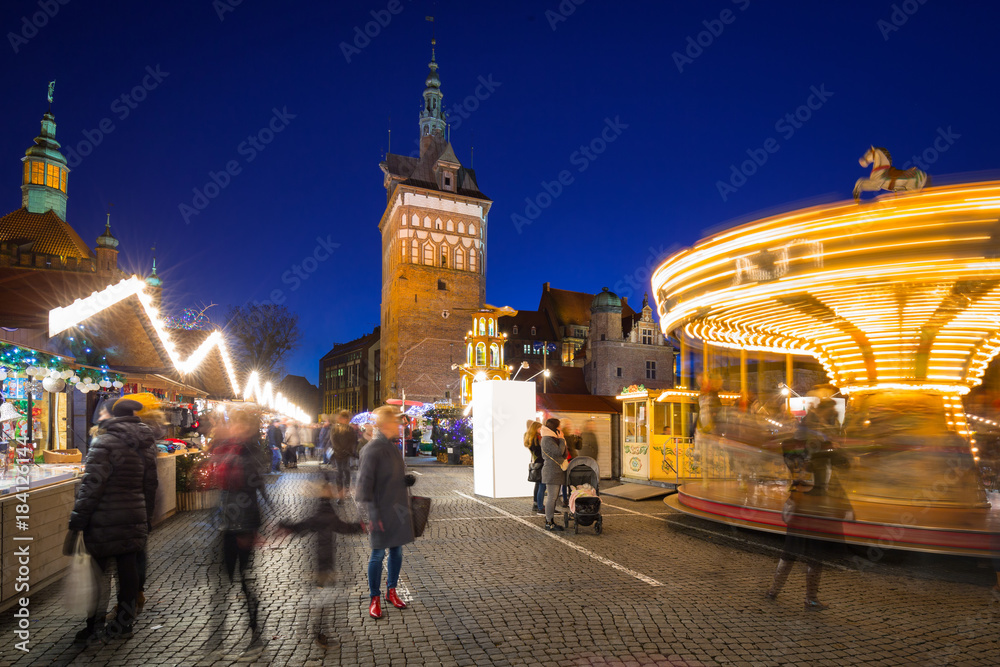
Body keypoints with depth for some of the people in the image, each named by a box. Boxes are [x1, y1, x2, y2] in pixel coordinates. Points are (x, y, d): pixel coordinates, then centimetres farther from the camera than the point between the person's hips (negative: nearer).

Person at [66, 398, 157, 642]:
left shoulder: (104, 442, -12)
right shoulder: (145, 445, 9)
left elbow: (91, 486, -17)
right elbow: (151, 485, 13)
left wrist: (76, 524, -13)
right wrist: (145, 516, 22)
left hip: (105, 521, -6)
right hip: (135, 519, 6)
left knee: (96, 572, 5)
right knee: (128, 569, 12)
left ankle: (95, 626, 13)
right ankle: (124, 623, 22)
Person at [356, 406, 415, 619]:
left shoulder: (393, 447, 9)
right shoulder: (372, 449, -17)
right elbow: (364, 484, -18)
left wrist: (407, 480, 4)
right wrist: (372, 513, -21)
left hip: (398, 508, 8)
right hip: (382, 511, -8)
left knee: (396, 551, 15)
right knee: (378, 554, 4)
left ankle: (391, 592, 31)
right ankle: (375, 599, 20)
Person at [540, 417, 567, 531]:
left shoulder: (553, 438, 18)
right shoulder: (547, 440, -14)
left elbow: (564, 454, 18)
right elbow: (559, 451, -21)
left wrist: (562, 439, 7)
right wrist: (561, 439, -9)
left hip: (556, 471, 10)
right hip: (551, 472, -10)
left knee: (553, 497, 12)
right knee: (552, 497, -8)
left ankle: (549, 520, 18)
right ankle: (549, 523, -4)